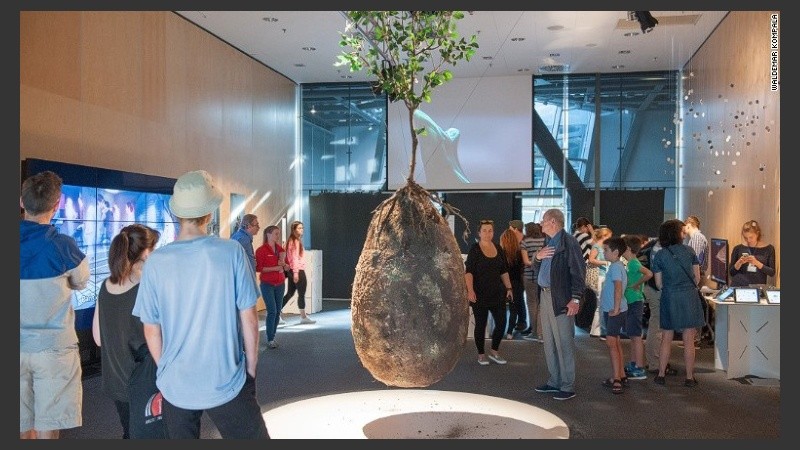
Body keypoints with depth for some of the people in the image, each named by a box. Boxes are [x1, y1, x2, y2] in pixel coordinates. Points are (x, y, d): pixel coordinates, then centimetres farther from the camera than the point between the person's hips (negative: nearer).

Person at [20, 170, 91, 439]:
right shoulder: (62, 246, -14)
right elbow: (81, 283, 2)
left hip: (18, 346, 4)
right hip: (53, 347, -4)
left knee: (23, 427, 14)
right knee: (47, 429, 6)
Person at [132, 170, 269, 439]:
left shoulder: (156, 262, -7)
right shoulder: (232, 252, -12)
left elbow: (151, 330, 1)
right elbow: (248, 318, -7)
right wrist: (251, 369, 5)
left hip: (175, 386, 2)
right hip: (226, 383, -2)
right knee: (253, 435, 12)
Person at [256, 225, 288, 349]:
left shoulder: (280, 249, 9)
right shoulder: (261, 250, -7)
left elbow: (287, 267, 14)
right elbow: (258, 268, -12)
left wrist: (283, 264, -9)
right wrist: (275, 268, -18)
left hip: (280, 284, 5)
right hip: (267, 284, -5)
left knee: (278, 311, 4)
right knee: (272, 311, -10)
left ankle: (273, 336, 13)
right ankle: (270, 340, -2)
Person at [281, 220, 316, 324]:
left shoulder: (291, 240, 16)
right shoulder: (296, 241, -13)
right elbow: (294, 258, -19)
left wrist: (294, 271, 18)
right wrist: (296, 272, -22)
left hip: (292, 270, 9)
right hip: (298, 270, -9)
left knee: (290, 293, 12)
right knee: (301, 294, 0)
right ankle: (303, 317, 8)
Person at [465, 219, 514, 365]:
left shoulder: (498, 248, 8)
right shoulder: (474, 249, -7)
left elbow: (504, 271, 15)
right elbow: (469, 271, -13)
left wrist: (509, 288, 10)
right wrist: (470, 290, -23)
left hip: (497, 293, 5)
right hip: (480, 294, -5)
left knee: (501, 323, 3)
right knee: (481, 324, 3)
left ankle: (494, 351, 23)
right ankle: (481, 354, 18)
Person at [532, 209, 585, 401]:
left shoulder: (569, 242, -10)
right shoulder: (547, 243, 17)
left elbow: (578, 272, -15)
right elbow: (537, 270, 22)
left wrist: (576, 299, -21)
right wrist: (537, 258, 1)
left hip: (561, 300, -9)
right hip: (545, 297, 9)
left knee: (564, 343, -4)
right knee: (549, 343, 14)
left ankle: (567, 386, 4)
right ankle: (554, 382, 24)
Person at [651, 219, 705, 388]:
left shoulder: (659, 255, -1)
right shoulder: (689, 250, 0)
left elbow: (659, 283, 0)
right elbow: (697, 277, 4)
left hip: (669, 298, 0)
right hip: (689, 297, 0)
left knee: (666, 339, 9)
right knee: (688, 341, 4)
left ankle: (661, 375, 12)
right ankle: (689, 377, 8)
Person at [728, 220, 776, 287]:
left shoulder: (768, 249, 7)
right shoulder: (738, 248, 7)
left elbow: (772, 273, 2)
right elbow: (731, 273, 10)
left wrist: (757, 263, -11)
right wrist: (739, 263, -8)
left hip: (758, 287, -1)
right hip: (738, 286, 1)